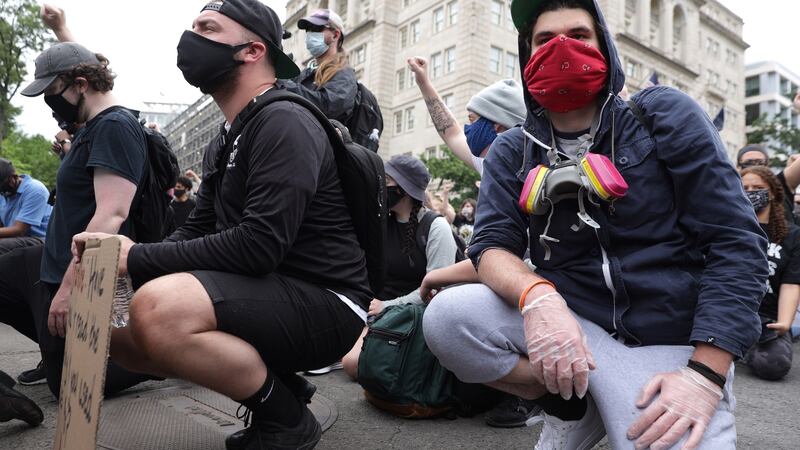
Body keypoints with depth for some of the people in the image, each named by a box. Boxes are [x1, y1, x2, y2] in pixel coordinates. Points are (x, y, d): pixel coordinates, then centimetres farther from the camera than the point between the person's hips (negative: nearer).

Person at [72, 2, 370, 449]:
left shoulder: (284, 122, -15)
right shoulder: (225, 143, 17)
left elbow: (259, 245, -25)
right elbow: (197, 231, 14)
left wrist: (139, 258, -17)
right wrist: (125, 260, -4)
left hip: (323, 304, -9)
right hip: (270, 296, 9)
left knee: (157, 310, -29)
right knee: (123, 332, 6)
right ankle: (271, 383, 10)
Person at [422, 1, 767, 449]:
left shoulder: (666, 115, -2)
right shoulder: (511, 151, 5)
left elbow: (736, 240, -7)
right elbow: (492, 244, -6)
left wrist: (705, 373, -16)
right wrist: (536, 296, -30)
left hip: (671, 341, -2)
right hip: (568, 321, 2)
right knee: (446, 316, -21)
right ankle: (574, 404, 2)